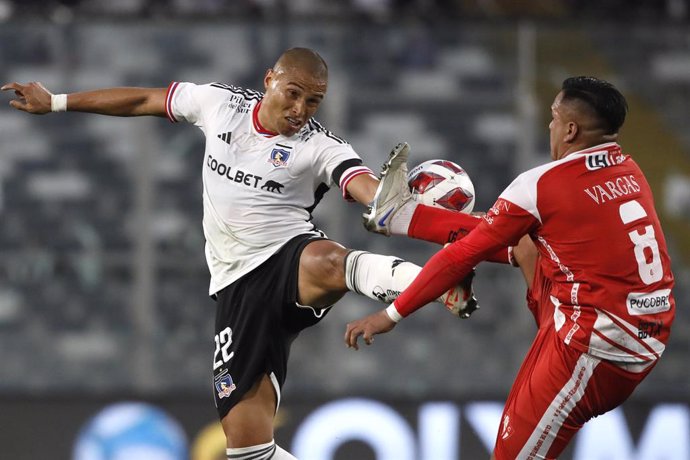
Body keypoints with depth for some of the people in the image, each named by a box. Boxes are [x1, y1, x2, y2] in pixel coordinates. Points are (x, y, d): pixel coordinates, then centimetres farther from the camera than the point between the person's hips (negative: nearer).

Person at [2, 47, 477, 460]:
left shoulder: (322, 148, -6)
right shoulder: (220, 103, 8)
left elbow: (367, 187, -25)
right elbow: (143, 100, 21)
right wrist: (55, 102, 28)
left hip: (290, 257, -5)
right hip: (238, 283, 5)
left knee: (324, 262, -44)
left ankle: (412, 279, -68)